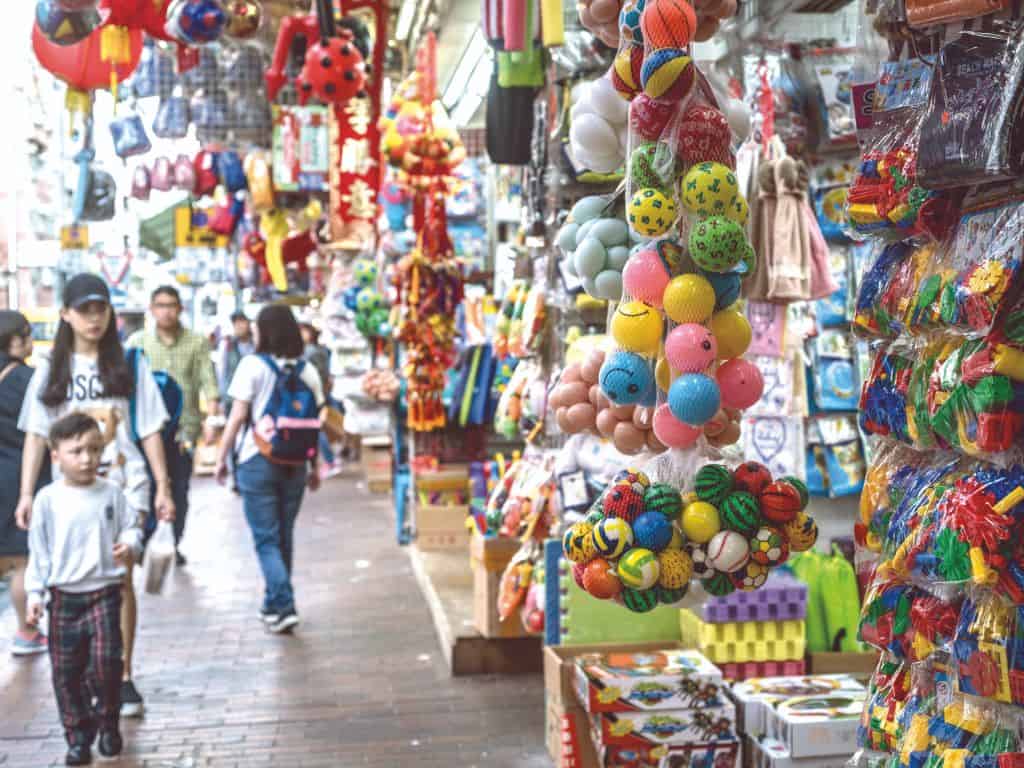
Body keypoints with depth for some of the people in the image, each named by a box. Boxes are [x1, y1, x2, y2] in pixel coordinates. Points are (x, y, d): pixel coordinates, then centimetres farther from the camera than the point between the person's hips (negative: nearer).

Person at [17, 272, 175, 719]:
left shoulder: (129, 365, 4)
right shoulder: (51, 370, 7)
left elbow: (150, 430, 5)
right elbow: (36, 435, 7)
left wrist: (163, 487, 2)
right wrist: (26, 494, 1)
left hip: (124, 486, -2)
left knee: (120, 580, -6)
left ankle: (123, 678, 2)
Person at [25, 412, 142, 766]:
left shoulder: (111, 493, -2)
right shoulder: (47, 499, -3)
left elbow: (131, 527, 6)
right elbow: (38, 551, 2)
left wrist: (130, 545, -17)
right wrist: (35, 593, -1)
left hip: (104, 593, -1)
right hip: (64, 597, 1)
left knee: (105, 660, -11)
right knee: (66, 670, 5)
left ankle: (108, 723, 13)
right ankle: (78, 736, 19)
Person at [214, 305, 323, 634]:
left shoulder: (252, 365, -7)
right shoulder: (308, 370, 5)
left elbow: (238, 416, -9)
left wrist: (221, 458, -1)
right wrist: (315, 467, 14)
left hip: (257, 461, -4)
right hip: (294, 463, 4)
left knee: (266, 539, 1)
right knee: (284, 535, 15)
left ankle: (284, 606, -10)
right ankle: (274, 603, 27)